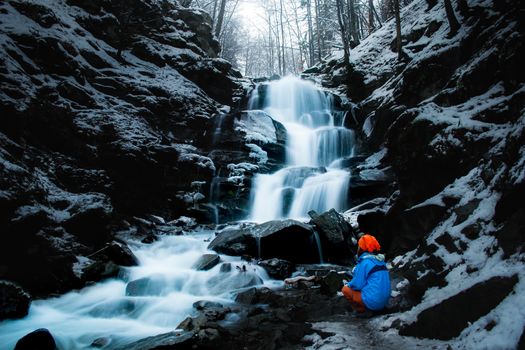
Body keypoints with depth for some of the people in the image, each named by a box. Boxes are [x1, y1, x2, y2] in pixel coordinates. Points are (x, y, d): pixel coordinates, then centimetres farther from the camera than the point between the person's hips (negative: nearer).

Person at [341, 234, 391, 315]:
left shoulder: (364, 262, -15)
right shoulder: (380, 260, 9)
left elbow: (357, 285, -14)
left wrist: (348, 284, 8)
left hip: (373, 302, -8)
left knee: (345, 289, 6)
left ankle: (362, 310, 0)